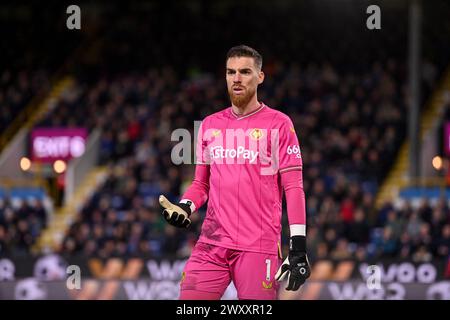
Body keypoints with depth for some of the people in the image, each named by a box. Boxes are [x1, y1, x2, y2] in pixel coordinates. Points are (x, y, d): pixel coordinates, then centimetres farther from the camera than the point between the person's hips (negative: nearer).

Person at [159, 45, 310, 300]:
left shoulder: (279, 124, 1)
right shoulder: (210, 125, 14)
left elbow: (293, 187, -3)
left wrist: (298, 248, -11)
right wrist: (184, 207, 0)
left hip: (260, 247, -4)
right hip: (212, 244, 4)